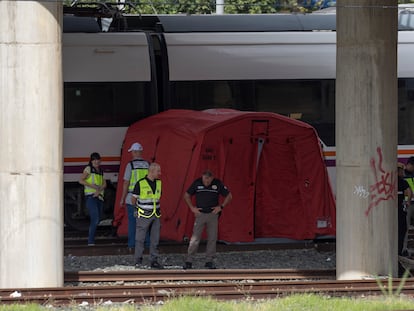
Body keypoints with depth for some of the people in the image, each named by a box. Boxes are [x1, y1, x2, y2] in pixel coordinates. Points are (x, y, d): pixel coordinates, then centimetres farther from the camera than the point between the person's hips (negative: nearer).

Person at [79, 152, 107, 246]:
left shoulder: (100, 171, 19)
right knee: (95, 219, -19)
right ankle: (91, 241, -20)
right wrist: (92, 186, -20)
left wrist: (99, 191, -11)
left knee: (97, 220, 9)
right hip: (90, 196, -7)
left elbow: (104, 184, 10)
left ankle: (91, 240, 19)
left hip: (99, 197, 7)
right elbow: (81, 180, -10)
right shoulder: (89, 169, 0)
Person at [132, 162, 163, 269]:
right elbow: (134, 199, 0)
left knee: (155, 239, 5)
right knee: (140, 239, 0)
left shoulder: (158, 183, 6)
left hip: (156, 215, 5)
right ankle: (138, 261, 7)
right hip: (144, 215, -5)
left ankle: (154, 261, 11)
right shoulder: (140, 184, -12)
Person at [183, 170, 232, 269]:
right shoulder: (197, 183, -4)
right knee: (195, 238, -7)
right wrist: (192, 208, 0)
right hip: (200, 214, -1)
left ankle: (209, 260, 10)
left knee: (212, 238, 2)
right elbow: (187, 195, 9)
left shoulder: (217, 183, -5)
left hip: (213, 214, 1)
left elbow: (229, 196, 6)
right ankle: (189, 260, -4)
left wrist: (221, 207, -3)